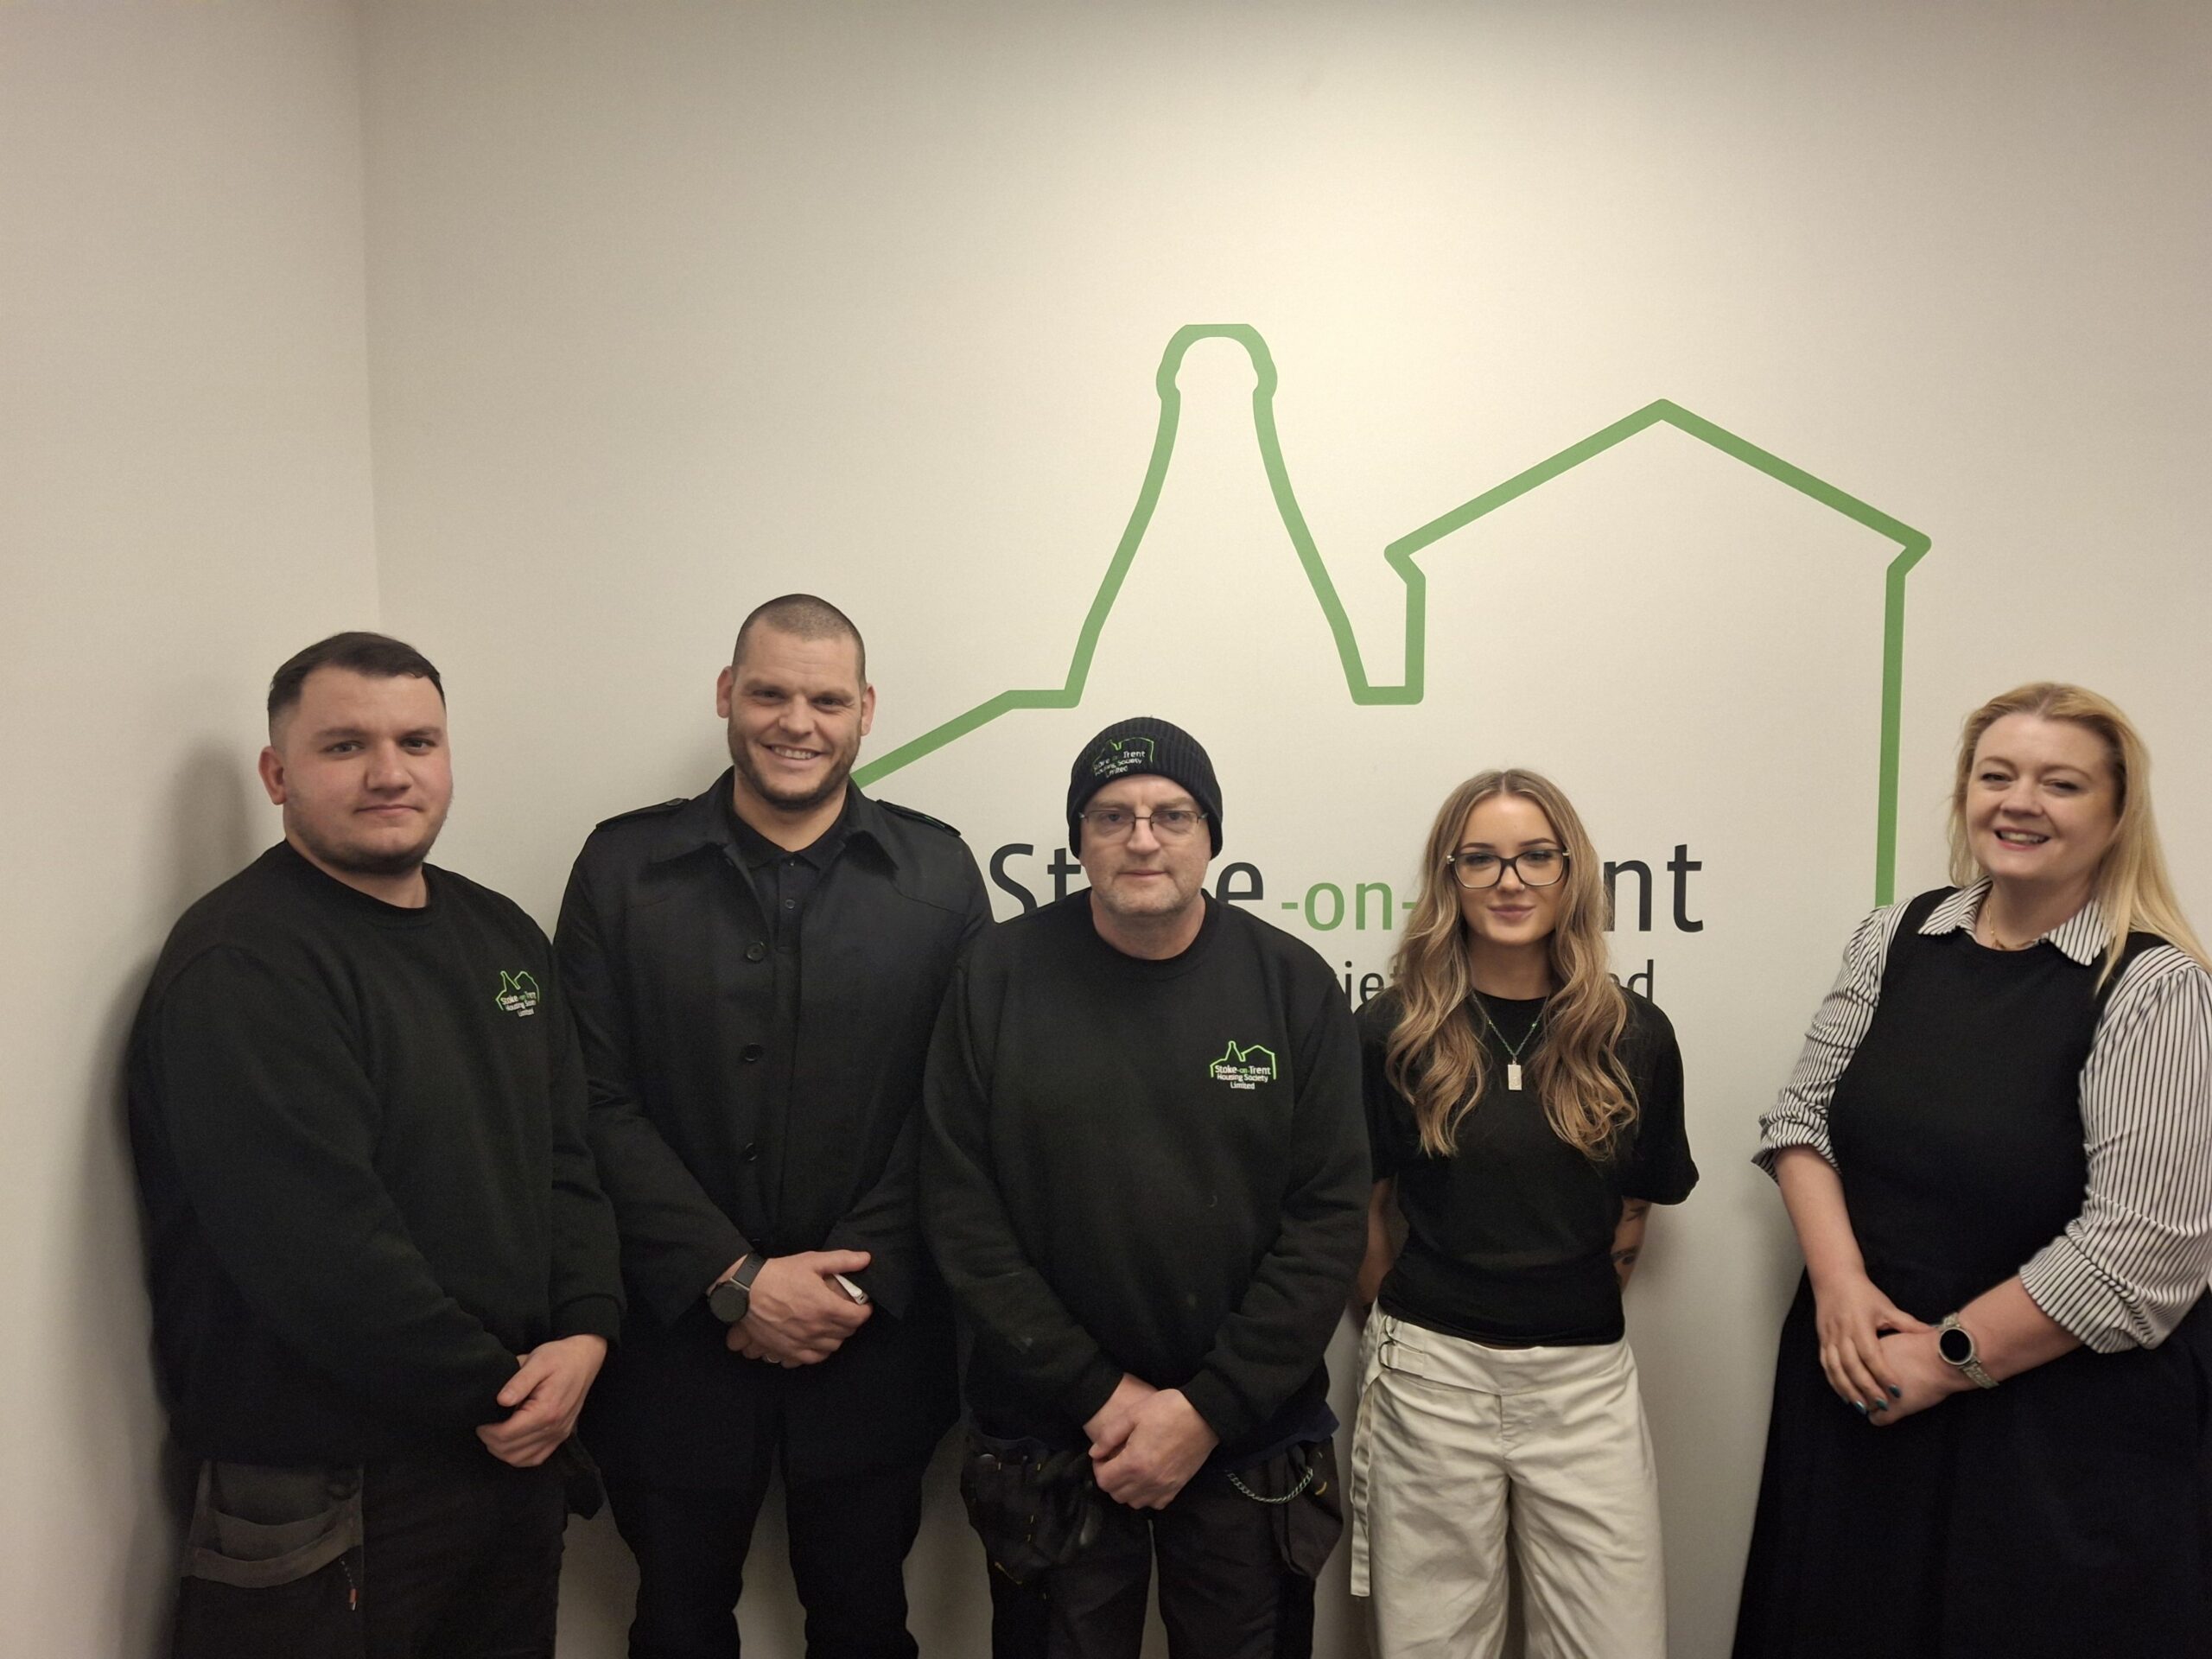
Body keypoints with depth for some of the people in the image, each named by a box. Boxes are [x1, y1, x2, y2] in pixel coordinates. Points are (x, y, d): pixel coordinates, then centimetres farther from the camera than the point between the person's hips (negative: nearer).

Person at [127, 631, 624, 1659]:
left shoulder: (500, 936, 7)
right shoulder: (238, 967, -17)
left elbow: (570, 1156, 7)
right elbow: (318, 1243, -24)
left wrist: (584, 1333, -8)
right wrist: (488, 1391, -15)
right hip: (325, 1496, -7)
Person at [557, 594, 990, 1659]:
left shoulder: (938, 875, -1)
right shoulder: (622, 866, -3)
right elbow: (600, 1106, -7)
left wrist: (855, 1284, -11)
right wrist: (736, 1280, -13)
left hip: (874, 1341, 0)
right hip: (677, 1331, 0)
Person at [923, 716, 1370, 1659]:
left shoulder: (1294, 984, -5)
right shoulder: (1000, 977, -6)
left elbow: (1330, 1216, -6)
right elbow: (961, 1209, -7)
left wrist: (1209, 1408, -12)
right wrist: (1098, 1391, -11)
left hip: (1248, 1441, 1)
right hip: (1047, 1437, 0)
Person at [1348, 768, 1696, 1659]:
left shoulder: (1634, 1035, 1)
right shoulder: (1390, 1032, -5)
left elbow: (1636, 1209, 11)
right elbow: (1361, 1210, 3)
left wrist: (1567, 1307, 8)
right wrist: (1412, 1318, 6)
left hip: (1586, 1378, 2)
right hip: (1429, 1375, -1)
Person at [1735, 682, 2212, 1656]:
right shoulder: (1895, 939, 1)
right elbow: (1803, 1117, 3)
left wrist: (1952, 1358, -15)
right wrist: (1839, 1282, -11)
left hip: (2066, 1421, -4)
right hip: (1858, 1376, 4)